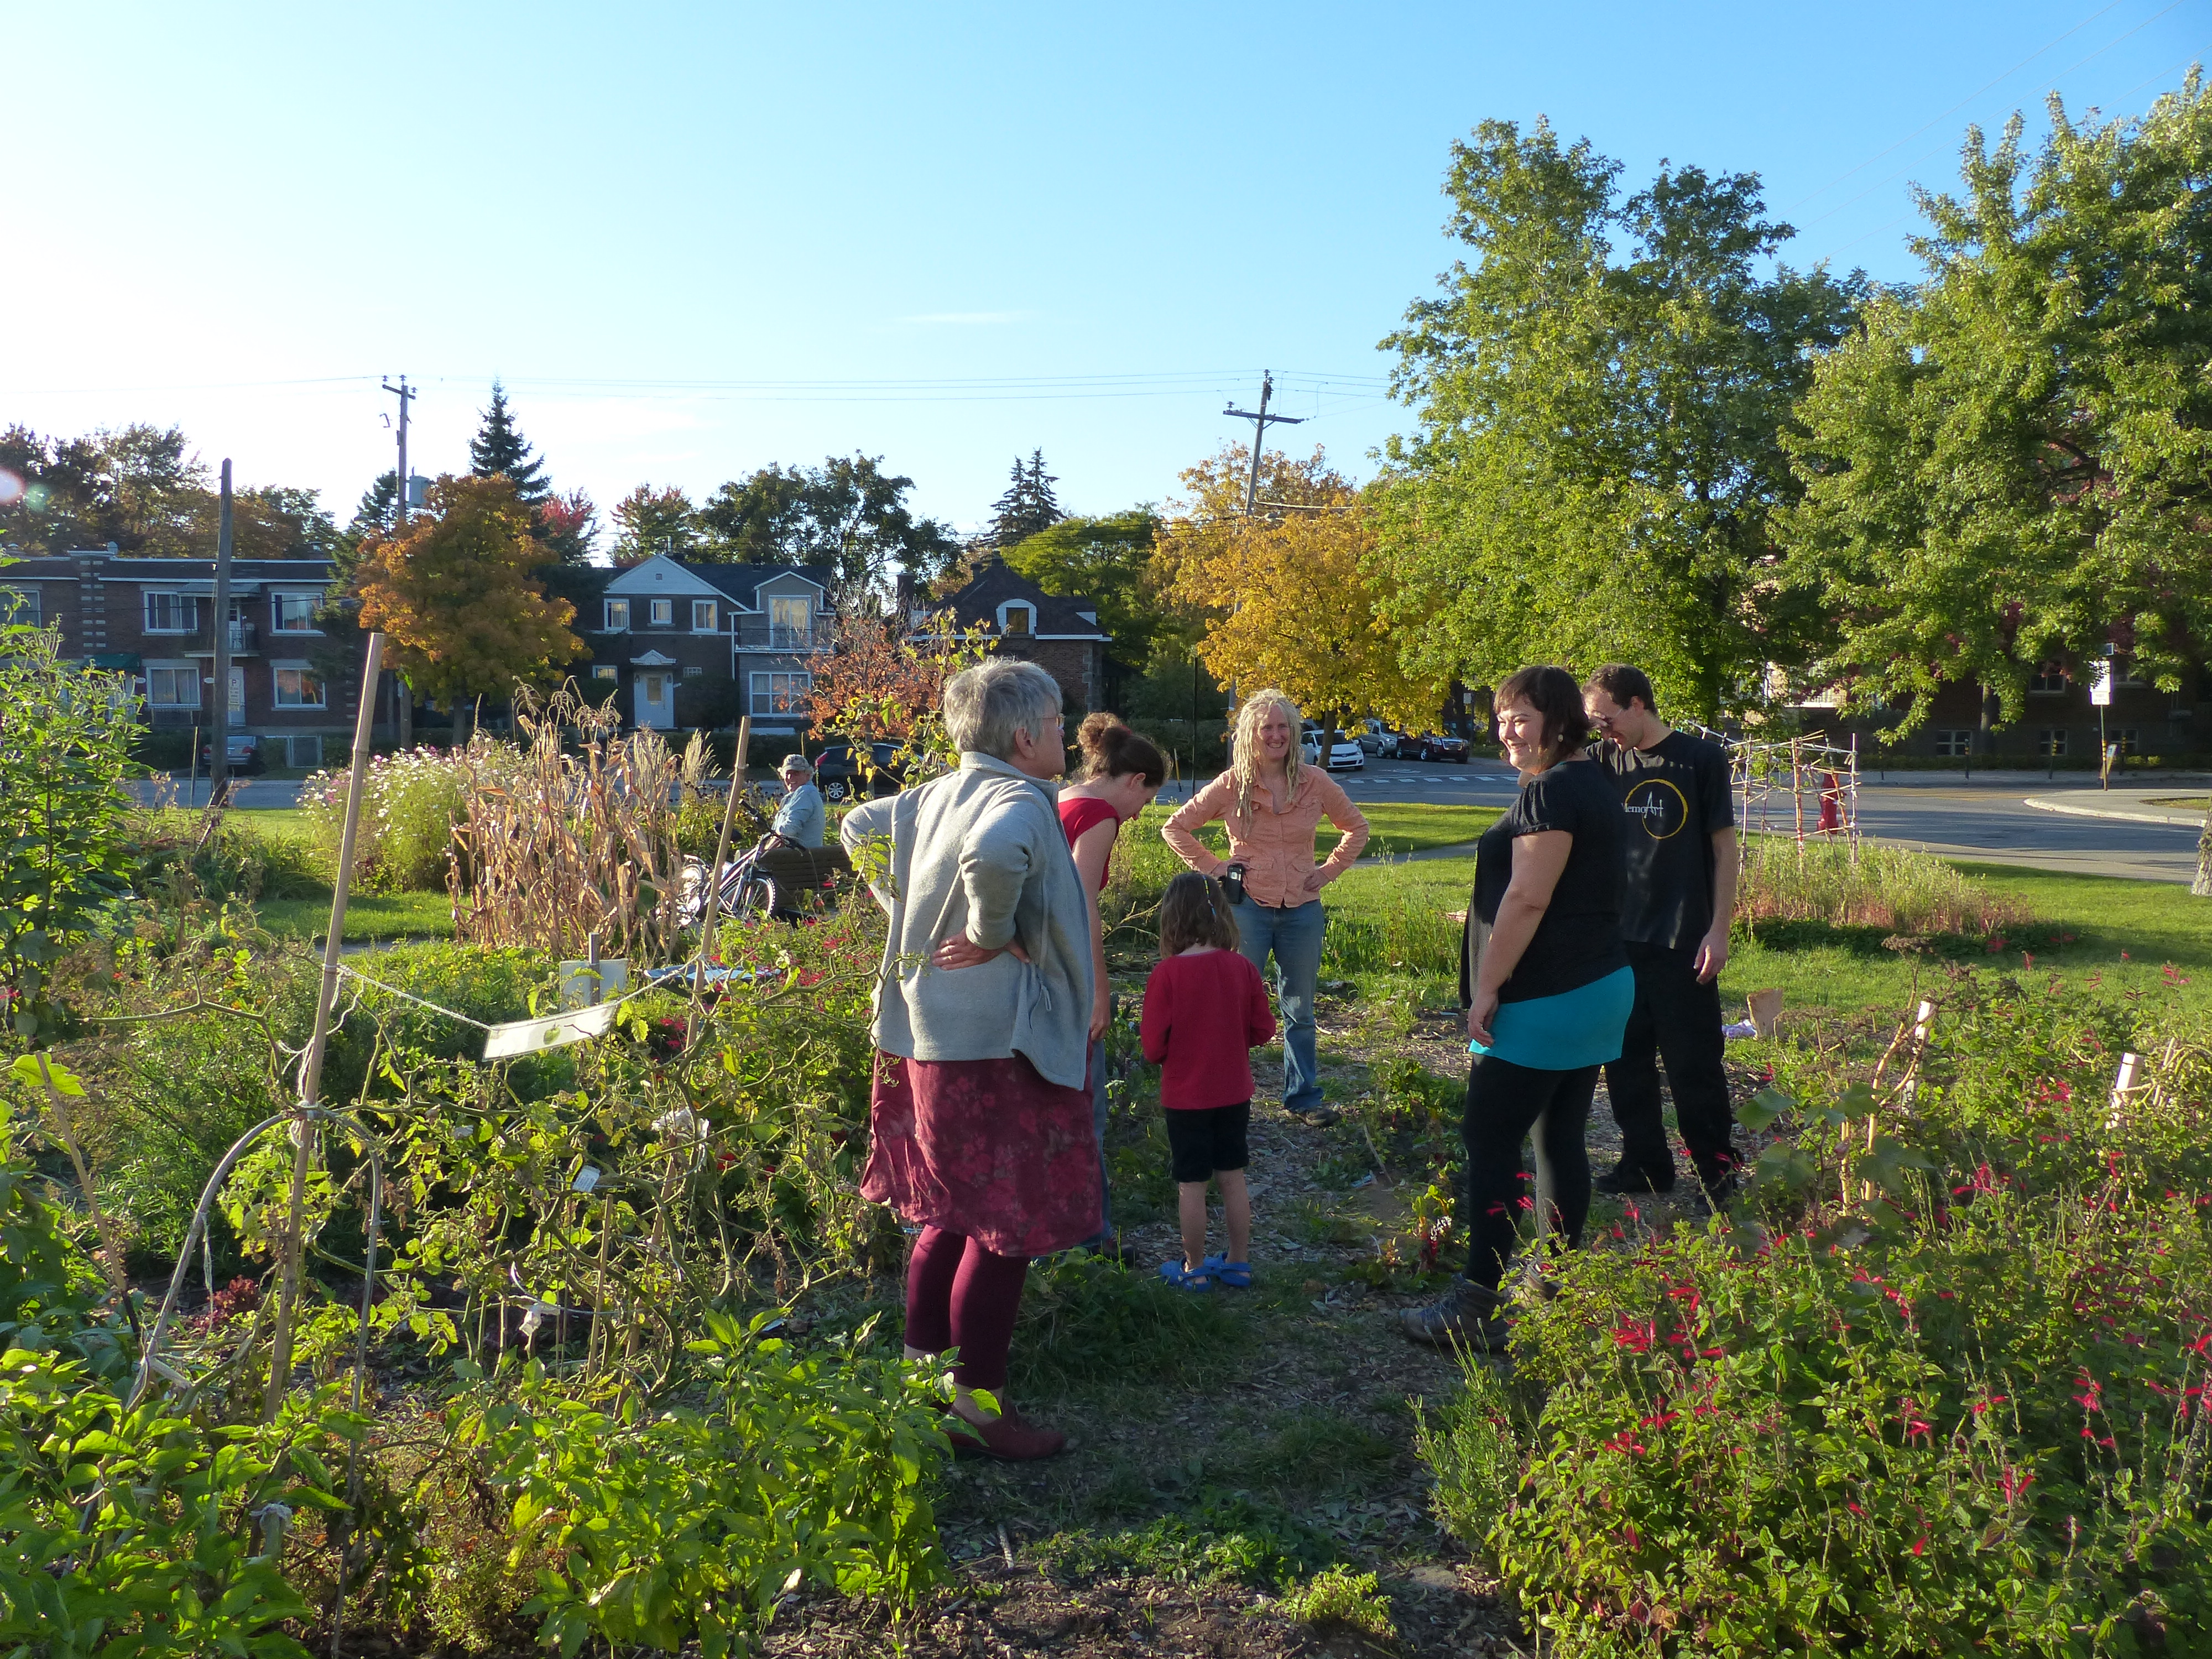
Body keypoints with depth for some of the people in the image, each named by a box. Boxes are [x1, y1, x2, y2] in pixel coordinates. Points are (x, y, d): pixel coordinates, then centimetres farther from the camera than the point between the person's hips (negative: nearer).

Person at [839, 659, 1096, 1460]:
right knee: (1006, 1224, 1)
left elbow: (860, 828, 25)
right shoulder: (1019, 802, -18)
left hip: (929, 1036, 10)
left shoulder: (936, 796, 10)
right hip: (998, 1043, -10)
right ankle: (977, 1406, 10)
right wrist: (994, 935, -24)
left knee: (953, 1212, 21)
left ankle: (920, 1365, 32)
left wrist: (908, 907, 17)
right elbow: (993, 855, -41)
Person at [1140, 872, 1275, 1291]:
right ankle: (1239, 1262, 27)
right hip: (1234, 1093, 4)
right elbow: (1262, 1029, 0)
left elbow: (1153, 1046, -15)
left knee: (1191, 1184, 8)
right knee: (1233, 1177, 16)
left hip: (1185, 1096, -4)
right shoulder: (1242, 968, -8)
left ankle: (1195, 1269, 20)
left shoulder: (1167, 973, -19)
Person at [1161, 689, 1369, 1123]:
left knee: (1300, 1011, 13)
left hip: (1302, 910, 2)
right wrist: (1212, 867, -4)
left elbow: (1357, 828, 13)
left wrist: (1330, 870, 3)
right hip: (1247, 907, -2)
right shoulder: (1231, 786, -6)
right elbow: (1176, 828, 2)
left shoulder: (1316, 784, -1)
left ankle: (1302, 1097, 25)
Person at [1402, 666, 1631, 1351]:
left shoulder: (1551, 792, -15)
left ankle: (1479, 1308, -5)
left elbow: (1527, 898, -22)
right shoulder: (1596, 787, 16)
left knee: (1489, 1143, -7)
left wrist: (1487, 986, -18)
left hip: (1544, 999, -10)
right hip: (1600, 986, 10)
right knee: (1561, 1139, 14)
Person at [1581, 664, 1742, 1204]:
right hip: (1618, 936, 4)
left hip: (1683, 941, -4)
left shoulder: (1701, 759, -4)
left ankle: (1718, 1173, 15)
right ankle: (1645, 1164, 25)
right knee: (1626, 1060, 11)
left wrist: (1719, 930, -7)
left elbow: (1724, 847, -3)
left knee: (1694, 1063, 2)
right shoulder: (1602, 761, 6)